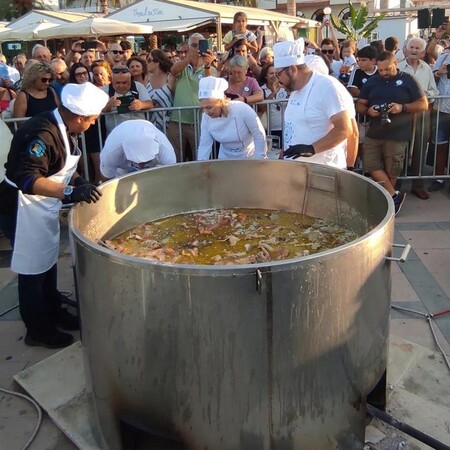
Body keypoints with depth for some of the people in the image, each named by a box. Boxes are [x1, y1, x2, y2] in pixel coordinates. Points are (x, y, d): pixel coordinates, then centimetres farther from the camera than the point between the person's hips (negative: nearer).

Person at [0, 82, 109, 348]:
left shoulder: (61, 129, 2)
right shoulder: (42, 134, -29)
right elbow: (26, 178, -39)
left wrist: (79, 183, 0)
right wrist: (70, 191, -48)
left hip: (43, 207, 10)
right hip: (23, 210, -10)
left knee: (48, 262, 22)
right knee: (33, 270, 4)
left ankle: (53, 312, 41)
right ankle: (38, 330, 22)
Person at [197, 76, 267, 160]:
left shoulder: (243, 110, -26)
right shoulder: (206, 117, -14)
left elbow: (259, 135, -17)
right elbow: (204, 145, -7)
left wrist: (259, 160, -12)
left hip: (250, 159, -3)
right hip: (225, 161, 4)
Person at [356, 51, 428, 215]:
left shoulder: (407, 80, -1)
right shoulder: (371, 82, 9)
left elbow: (423, 104, -1)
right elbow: (359, 104, 12)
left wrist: (402, 107, -18)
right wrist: (368, 110, -12)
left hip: (397, 135, -3)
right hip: (374, 133, 4)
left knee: (391, 171, 3)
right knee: (371, 166, -4)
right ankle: (394, 195, 7)